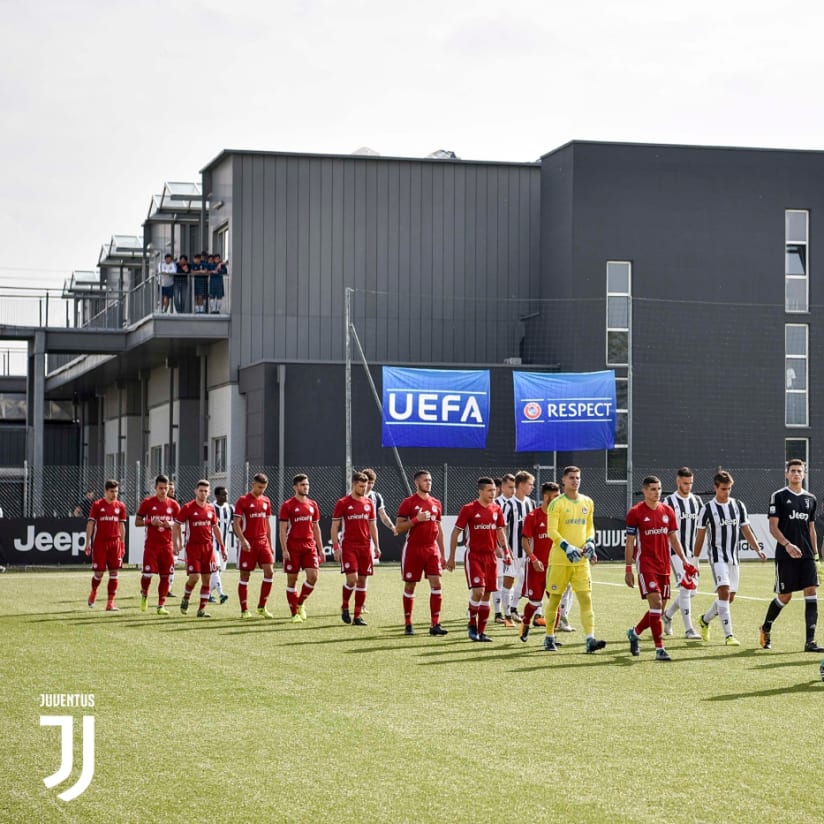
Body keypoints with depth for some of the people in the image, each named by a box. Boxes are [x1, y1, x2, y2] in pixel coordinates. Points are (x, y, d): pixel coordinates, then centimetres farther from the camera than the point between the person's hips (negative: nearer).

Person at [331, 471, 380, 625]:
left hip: (365, 546, 4)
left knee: (362, 580, 3)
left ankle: (358, 615, 9)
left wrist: (376, 546, 10)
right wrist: (336, 547, -9)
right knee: (352, 578, -15)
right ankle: (344, 607, 10)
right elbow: (334, 527, -1)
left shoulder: (369, 502, 10)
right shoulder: (342, 503, -3)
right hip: (348, 546, -4)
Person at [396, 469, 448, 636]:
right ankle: (408, 624, 14)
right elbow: (399, 528, -6)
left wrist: (443, 553, 14)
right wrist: (416, 519, -19)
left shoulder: (436, 503, 11)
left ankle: (435, 624, -4)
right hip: (413, 549, -4)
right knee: (410, 586, 4)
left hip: (432, 549, 4)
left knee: (436, 584, -7)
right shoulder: (408, 502, -4)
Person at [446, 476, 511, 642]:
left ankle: (481, 631, 13)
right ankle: (472, 625, 4)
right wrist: (451, 557, -3)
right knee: (478, 591, -16)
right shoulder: (468, 509, -7)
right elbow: (455, 532, -3)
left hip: (491, 556, 5)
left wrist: (505, 551, 6)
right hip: (474, 555, -5)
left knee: (487, 594, 5)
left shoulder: (496, 509, 8)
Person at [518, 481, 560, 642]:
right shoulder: (533, 517, -8)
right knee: (535, 601, 2)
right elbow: (524, 540, -10)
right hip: (537, 566, -4)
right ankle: (525, 625, 29)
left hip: (554, 564, 4)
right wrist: (534, 559, -20)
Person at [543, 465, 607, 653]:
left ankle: (590, 639, -13)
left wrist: (590, 543, 0)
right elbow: (551, 531, -12)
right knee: (555, 599, 5)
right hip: (559, 559, -4)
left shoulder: (587, 502, 10)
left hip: (581, 560, 4)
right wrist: (567, 547, -24)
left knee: (586, 598, -7)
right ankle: (549, 638, 19)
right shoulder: (557, 504, -6)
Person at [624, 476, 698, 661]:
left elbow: (673, 539, 16)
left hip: (664, 566, 6)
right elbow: (629, 543, -3)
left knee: (660, 608, 8)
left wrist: (684, 560, 6)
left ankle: (634, 632, 33)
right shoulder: (635, 513, -5)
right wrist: (628, 569, -5)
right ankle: (659, 649, -14)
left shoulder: (668, 511, 9)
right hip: (646, 565, -6)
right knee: (655, 603, -16)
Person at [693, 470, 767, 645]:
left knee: (729, 597, 9)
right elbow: (700, 537, 0)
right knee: (724, 591, -20)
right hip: (717, 557, -5)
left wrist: (758, 550, -2)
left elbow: (746, 531, 10)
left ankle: (705, 620, 34)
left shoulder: (739, 506, 7)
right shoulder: (707, 509, -5)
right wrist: (695, 561, 1)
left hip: (733, 557, 5)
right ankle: (729, 635, -20)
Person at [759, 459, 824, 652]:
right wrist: (788, 545, -21)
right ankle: (765, 629, 27)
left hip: (806, 556, 4)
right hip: (785, 556, -4)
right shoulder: (779, 496, -2)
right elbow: (773, 527, -7)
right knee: (784, 596, 1)